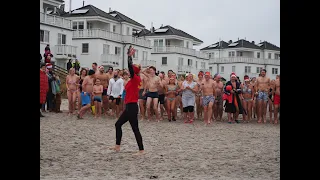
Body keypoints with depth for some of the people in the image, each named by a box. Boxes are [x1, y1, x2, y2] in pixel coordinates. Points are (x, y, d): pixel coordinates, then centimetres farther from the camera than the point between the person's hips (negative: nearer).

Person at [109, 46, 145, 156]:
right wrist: (129, 55, 22)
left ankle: (141, 150, 0)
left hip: (132, 107, -10)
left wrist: (130, 55, -16)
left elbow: (130, 66, -22)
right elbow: (131, 66, 21)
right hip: (129, 106, 10)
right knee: (118, 124, 15)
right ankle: (117, 146, 22)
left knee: (135, 129, -6)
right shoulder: (133, 80, 12)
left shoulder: (136, 79, -12)